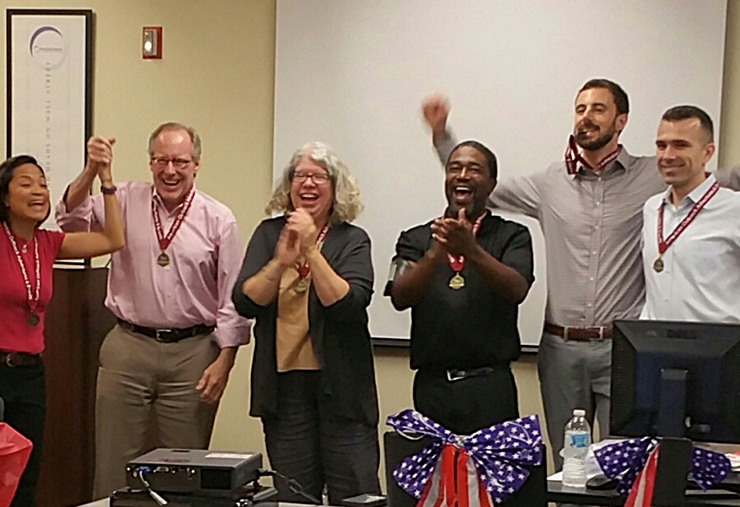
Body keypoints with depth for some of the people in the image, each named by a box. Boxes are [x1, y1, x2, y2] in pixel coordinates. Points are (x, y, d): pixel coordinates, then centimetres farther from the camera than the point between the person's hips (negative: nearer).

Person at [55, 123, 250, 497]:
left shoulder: (218, 219, 0)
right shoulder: (126, 200, 5)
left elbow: (232, 297, 0)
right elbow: (72, 219, -4)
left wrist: (224, 361, -5)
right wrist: (91, 171, -17)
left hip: (192, 353, -1)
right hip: (127, 349, 1)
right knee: (115, 463, 6)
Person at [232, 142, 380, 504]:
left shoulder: (352, 240, -1)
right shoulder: (268, 234, 5)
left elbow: (350, 305, -16)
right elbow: (245, 302, -5)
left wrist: (311, 251, -21)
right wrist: (280, 261, -20)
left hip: (340, 383, -2)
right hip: (283, 381, 2)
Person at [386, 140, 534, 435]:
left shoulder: (512, 236, 6)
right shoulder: (416, 239, 11)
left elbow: (516, 290, -12)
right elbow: (400, 298, -5)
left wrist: (471, 250, -28)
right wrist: (435, 253, -22)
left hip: (489, 388, -1)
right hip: (432, 385, 2)